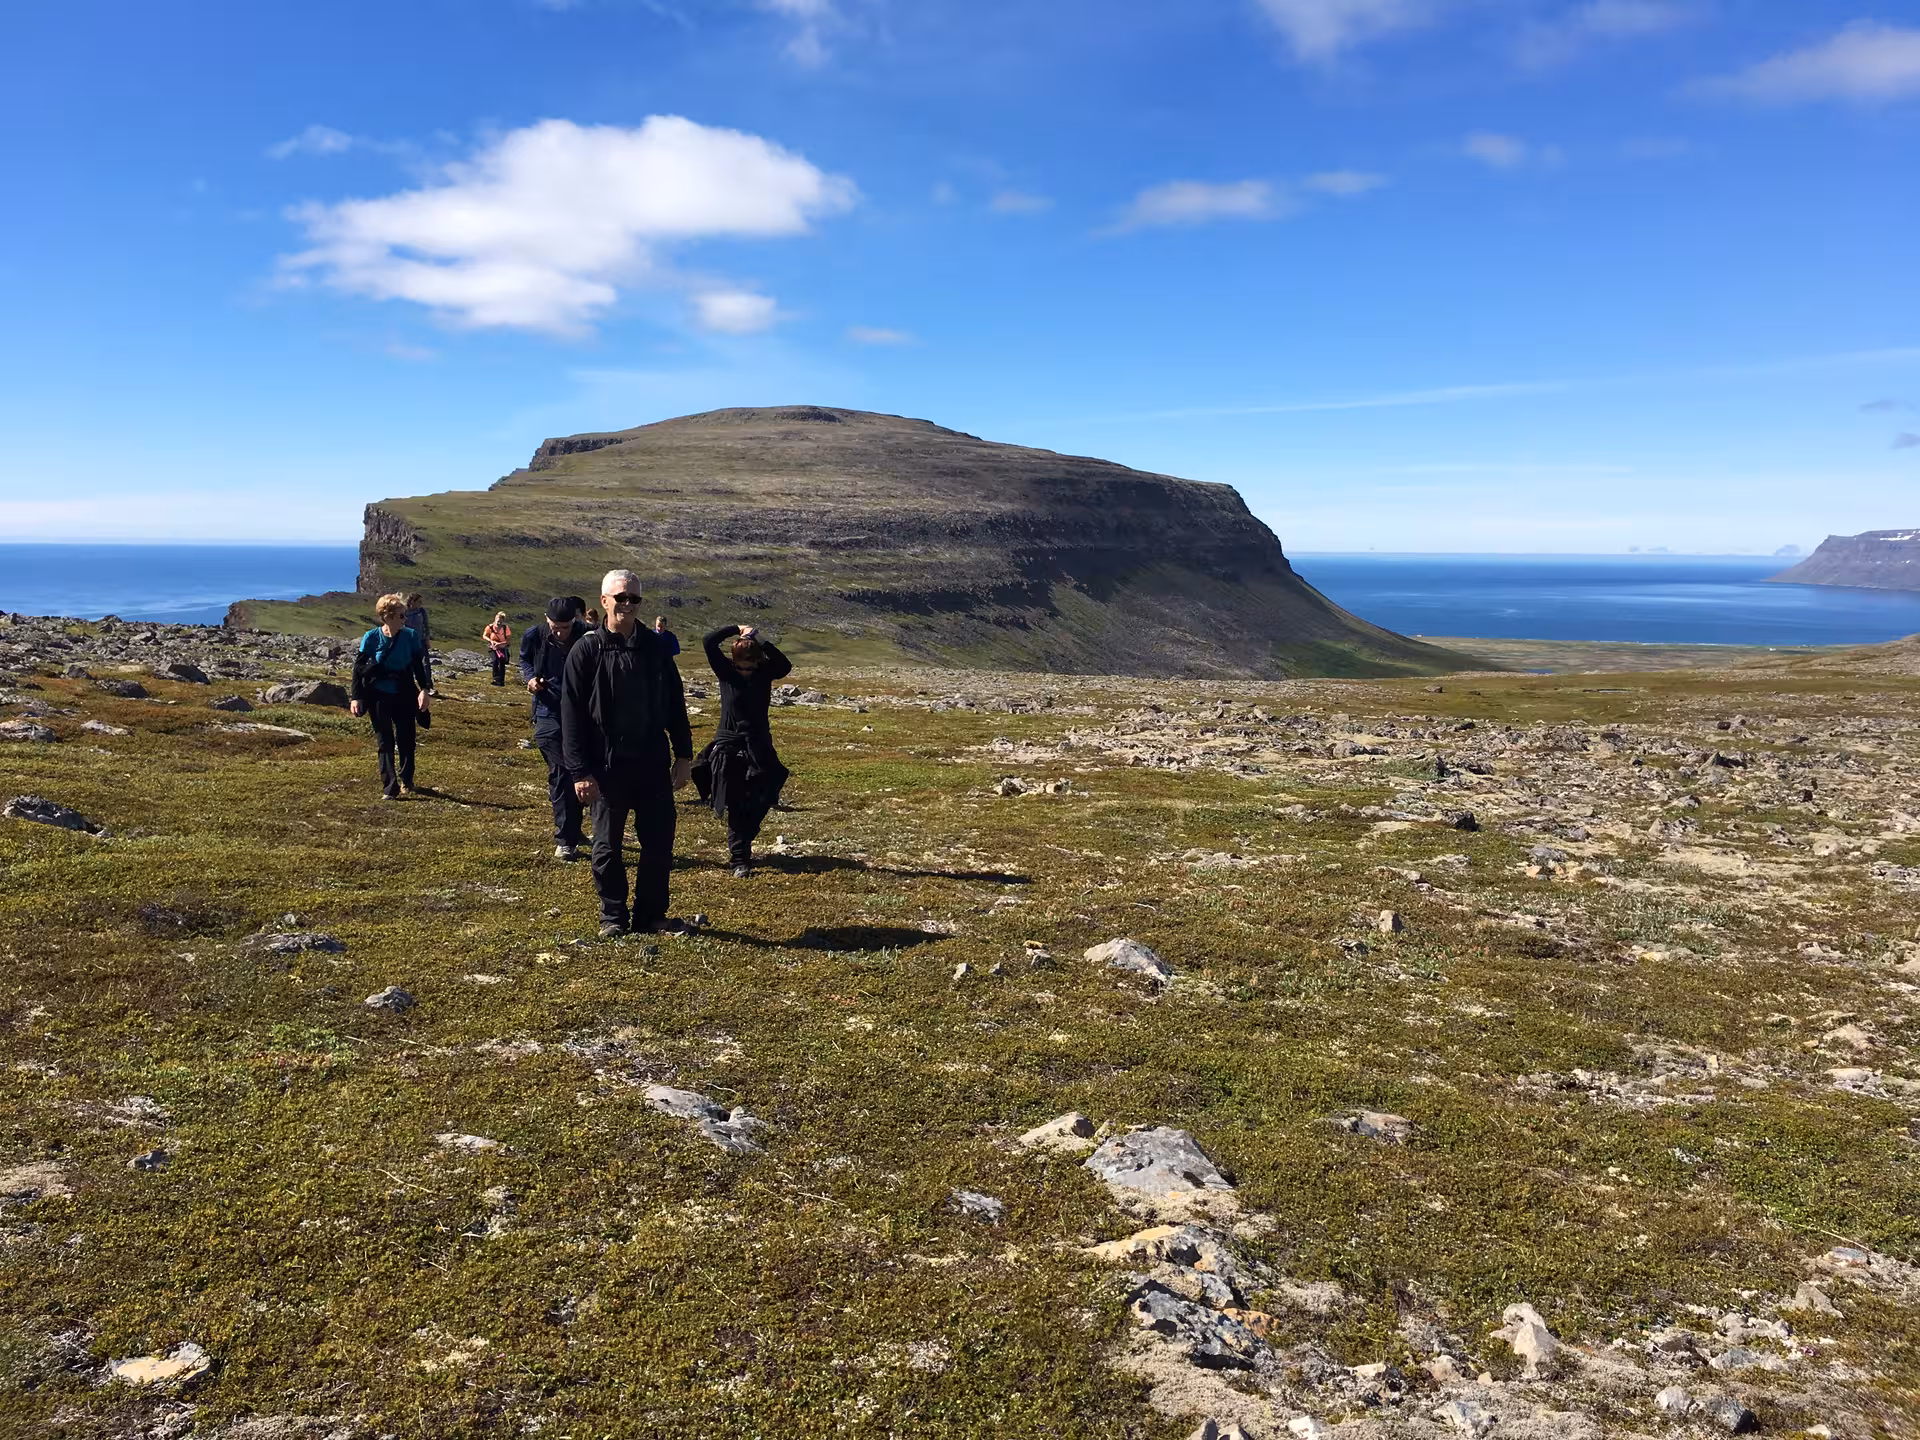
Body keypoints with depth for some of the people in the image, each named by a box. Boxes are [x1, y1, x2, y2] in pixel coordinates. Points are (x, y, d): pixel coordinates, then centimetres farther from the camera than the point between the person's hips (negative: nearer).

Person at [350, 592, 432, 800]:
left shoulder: (410, 636, -7)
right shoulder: (371, 638, -11)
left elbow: (418, 665, 1)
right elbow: (359, 668, -5)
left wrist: (424, 689, -10)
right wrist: (355, 697, -9)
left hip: (404, 696, 2)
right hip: (379, 697, -1)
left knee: (406, 739, 8)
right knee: (386, 742, 2)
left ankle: (406, 780, 30)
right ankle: (389, 788, 5)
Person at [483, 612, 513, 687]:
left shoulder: (506, 628, -12)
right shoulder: (490, 627, -9)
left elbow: (509, 639, -13)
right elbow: (484, 636, 2)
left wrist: (500, 643, -24)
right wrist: (491, 641, -15)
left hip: (502, 648, 0)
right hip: (493, 648, 1)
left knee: (502, 662, -11)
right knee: (495, 661, -19)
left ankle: (501, 680, -7)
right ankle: (495, 679, -11)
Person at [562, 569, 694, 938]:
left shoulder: (654, 647, 5)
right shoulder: (587, 651, -5)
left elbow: (675, 704, 10)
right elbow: (572, 715, -7)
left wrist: (684, 755, 6)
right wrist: (580, 772, -12)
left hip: (653, 765, 3)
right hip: (607, 766, -3)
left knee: (659, 843, 5)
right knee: (607, 846, 7)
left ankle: (651, 915, 18)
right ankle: (613, 916, 21)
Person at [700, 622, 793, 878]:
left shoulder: (765, 673, -1)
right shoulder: (726, 672, -6)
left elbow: (785, 666, -20)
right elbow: (710, 642, -16)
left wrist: (762, 642, -22)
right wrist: (738, 630, -12)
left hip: (759, 747, 2)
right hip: (729, 748, -2)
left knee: (758, 805, 5)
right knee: (735, 807, -1)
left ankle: (740, 844, 30)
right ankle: (740, 861, 3)